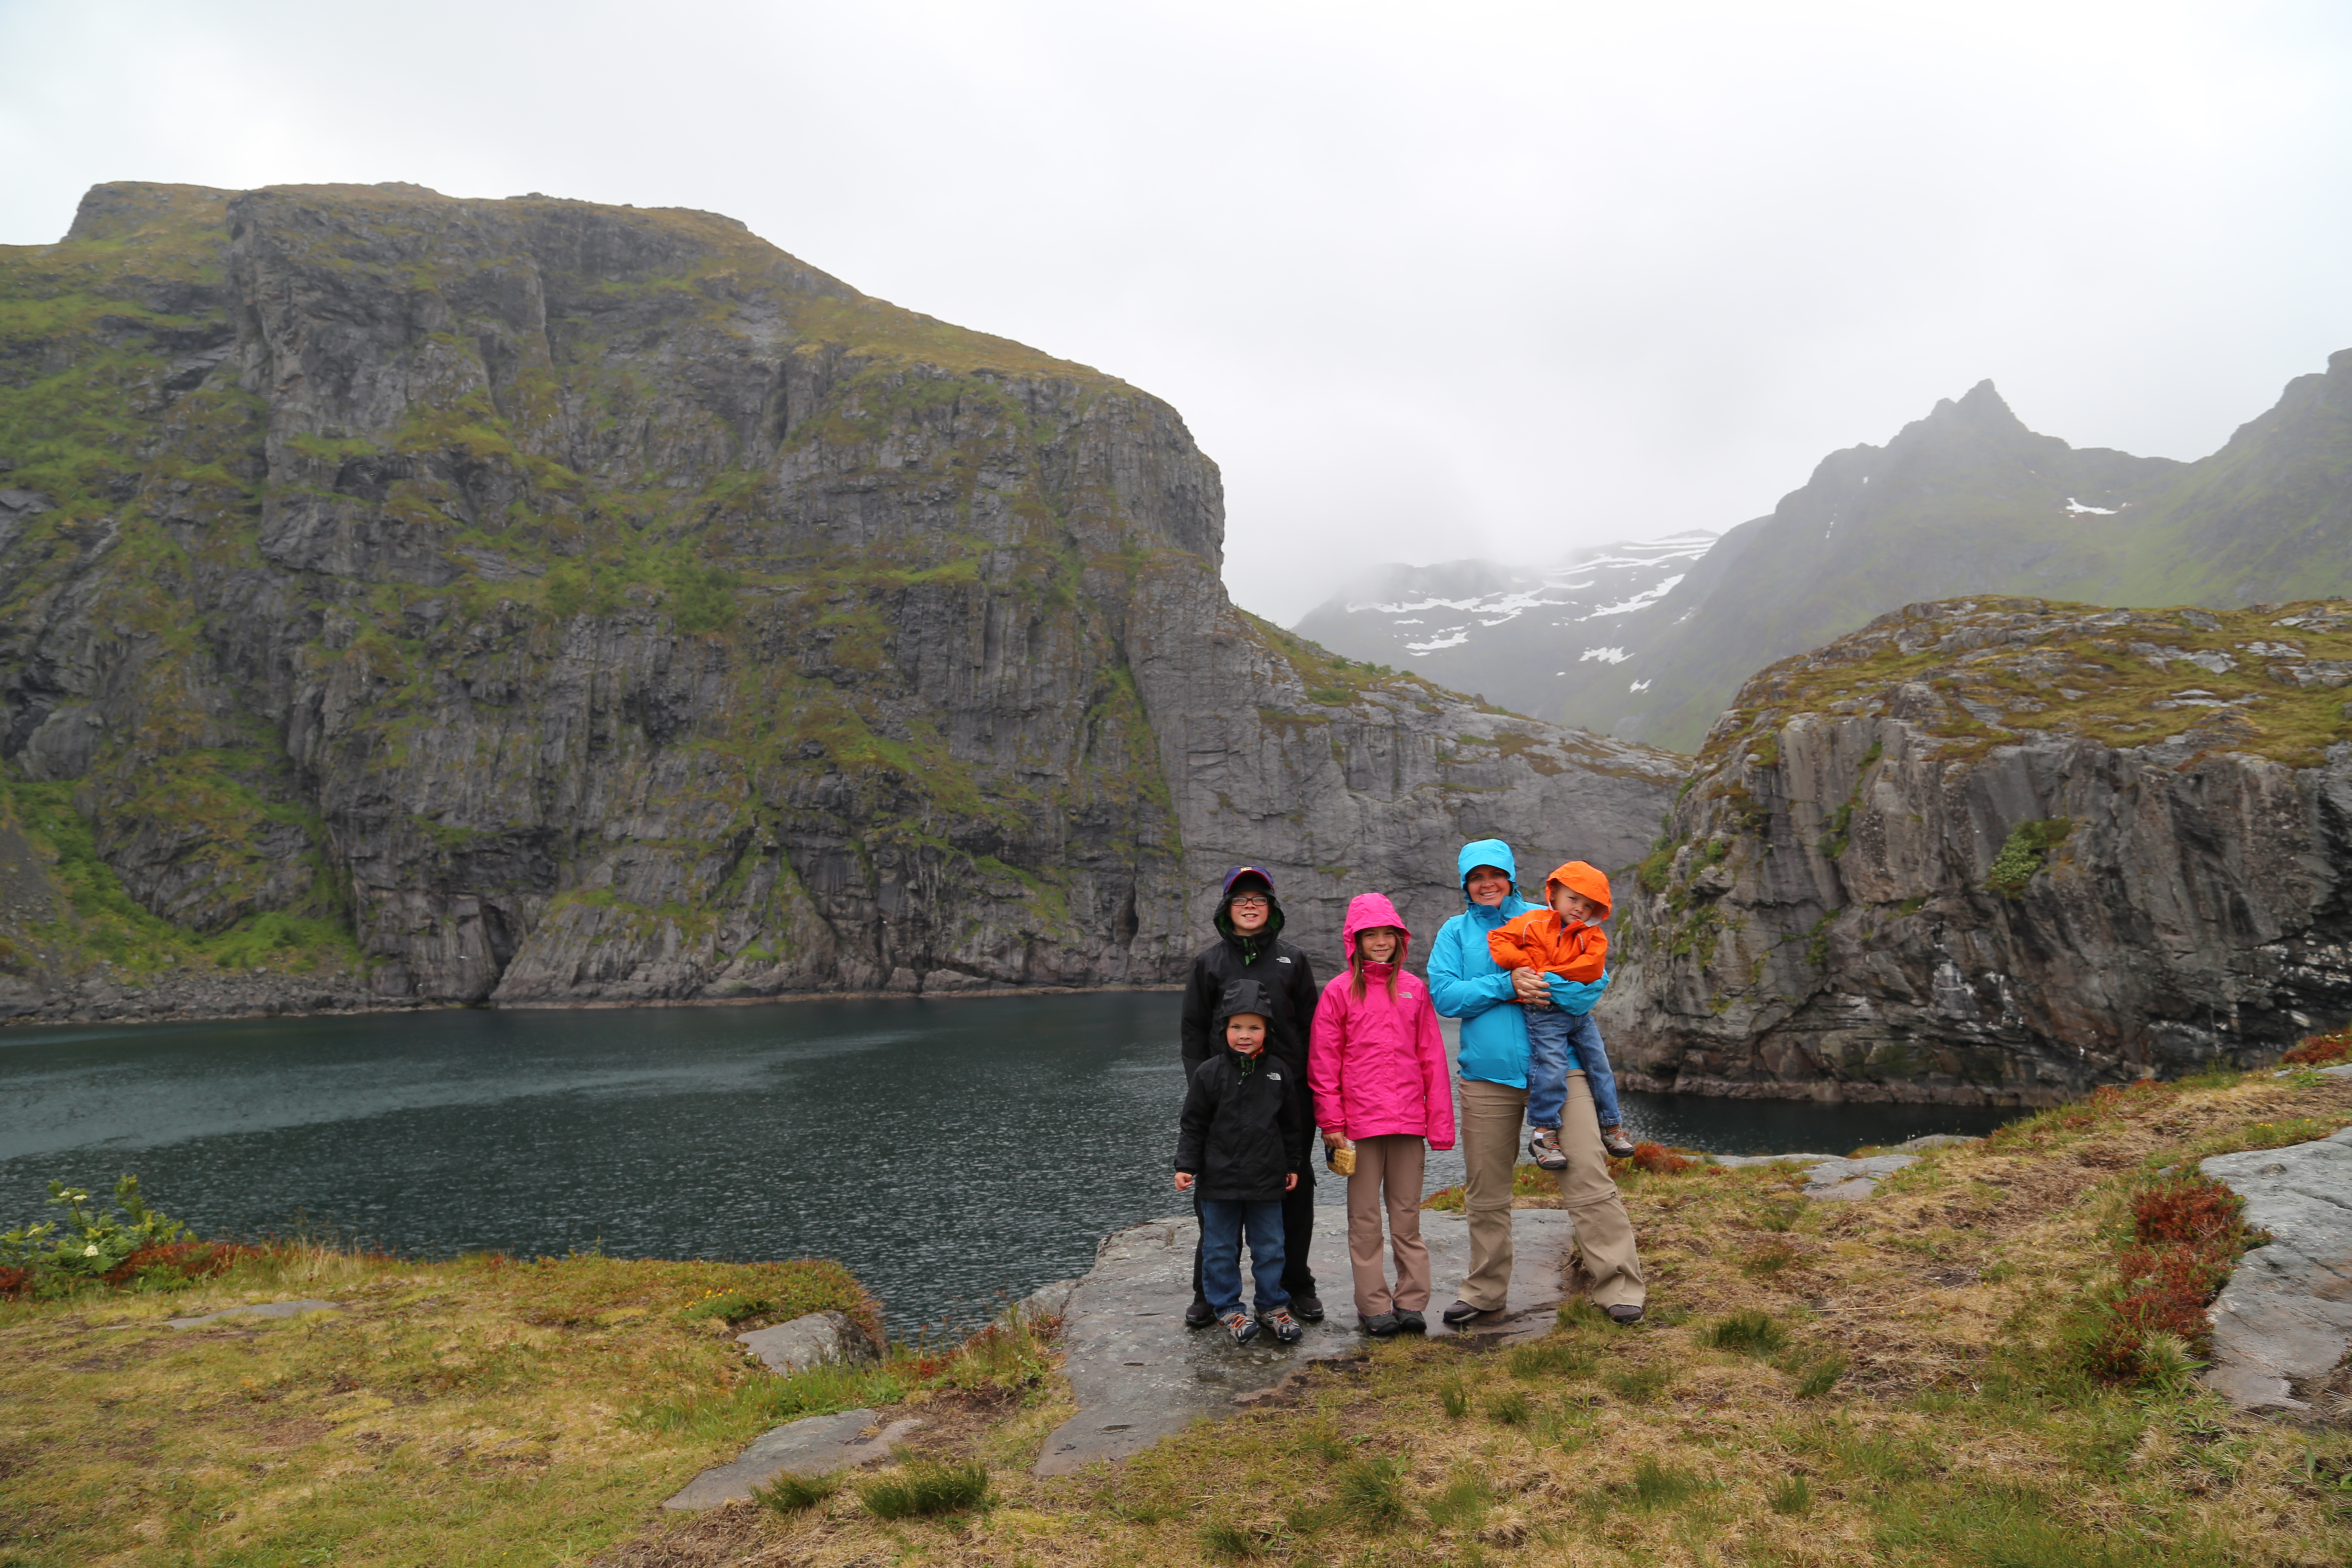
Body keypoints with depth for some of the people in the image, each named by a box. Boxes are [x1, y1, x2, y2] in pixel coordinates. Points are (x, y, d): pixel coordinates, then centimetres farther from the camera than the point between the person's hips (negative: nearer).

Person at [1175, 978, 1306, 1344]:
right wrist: (1186, 1166, -7)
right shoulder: (1209, 1073, -6)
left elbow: (1290, 1125, 11)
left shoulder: (1277, 1073, 2)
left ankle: (1273, 1306, 26)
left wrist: (1292, 1166, 12)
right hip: (1219, 1180, -2)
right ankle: (1228, 1308, 23)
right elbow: (1193, 1125, -3)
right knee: (1221, 1248, 8)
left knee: (1270, 1247, 11)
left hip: (1266, 1180, 2)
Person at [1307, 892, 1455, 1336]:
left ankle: (1412, 1302, 18)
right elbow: (1323, 1063, -1)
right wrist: (1332, 1123, -6)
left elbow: (1432, 1058, 9)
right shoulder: (1339, 991, 0)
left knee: (1407, 1213, 10)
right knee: (1365, 1216, 5)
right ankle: (1373, 1307, 12)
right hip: (1360, 1121, -2)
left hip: (1408, 1120, 2)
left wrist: (1440, 1121, 4)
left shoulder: (1414, 990, 8)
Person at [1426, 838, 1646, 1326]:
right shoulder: (1455, 932, 10)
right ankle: (1486, 1291, 25)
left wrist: (1540, 986, -15)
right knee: (1485, 1194, 11)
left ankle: (1618, 1286, 3)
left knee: (1588, 1180, -8)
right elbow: (1444, 994, -4)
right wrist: (1506, 985, -16)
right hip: (1486, 1075, 2)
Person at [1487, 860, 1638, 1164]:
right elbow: (1499, 940, -2)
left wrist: (1549, 974, -15)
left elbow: (1593, 967, -10)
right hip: (1545, 1014, -5)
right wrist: (1523, 964, -13)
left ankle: (1612, 1126, 25)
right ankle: (1542, 1132, -5)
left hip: (1580, 1012, 5)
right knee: (1551, 1067, -14)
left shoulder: (1593, 935, 5)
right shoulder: (1533, 923, -1)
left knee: (1599, 1065, 10)